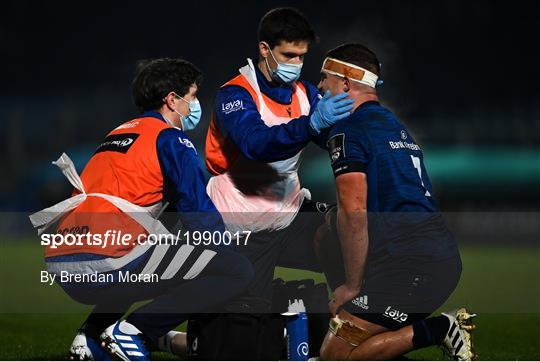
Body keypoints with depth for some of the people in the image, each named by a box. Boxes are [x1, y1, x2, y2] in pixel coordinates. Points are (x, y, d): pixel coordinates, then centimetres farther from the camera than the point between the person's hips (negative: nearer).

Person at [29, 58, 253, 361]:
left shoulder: (119, 134, 28)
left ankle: (92, 335, 19)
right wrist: (225, 252, 16)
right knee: (240, 271, -7)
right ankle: (132, 330, -12)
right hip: (107, 263, -9)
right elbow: (201, 217, -2)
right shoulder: (170, 138, 3)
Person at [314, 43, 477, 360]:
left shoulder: (348, 130, -6)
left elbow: (354, 213, -16)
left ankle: (437, 330, -13)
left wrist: (353, 285, -9)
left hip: (409, 268, -9)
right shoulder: (394, 124, 24)